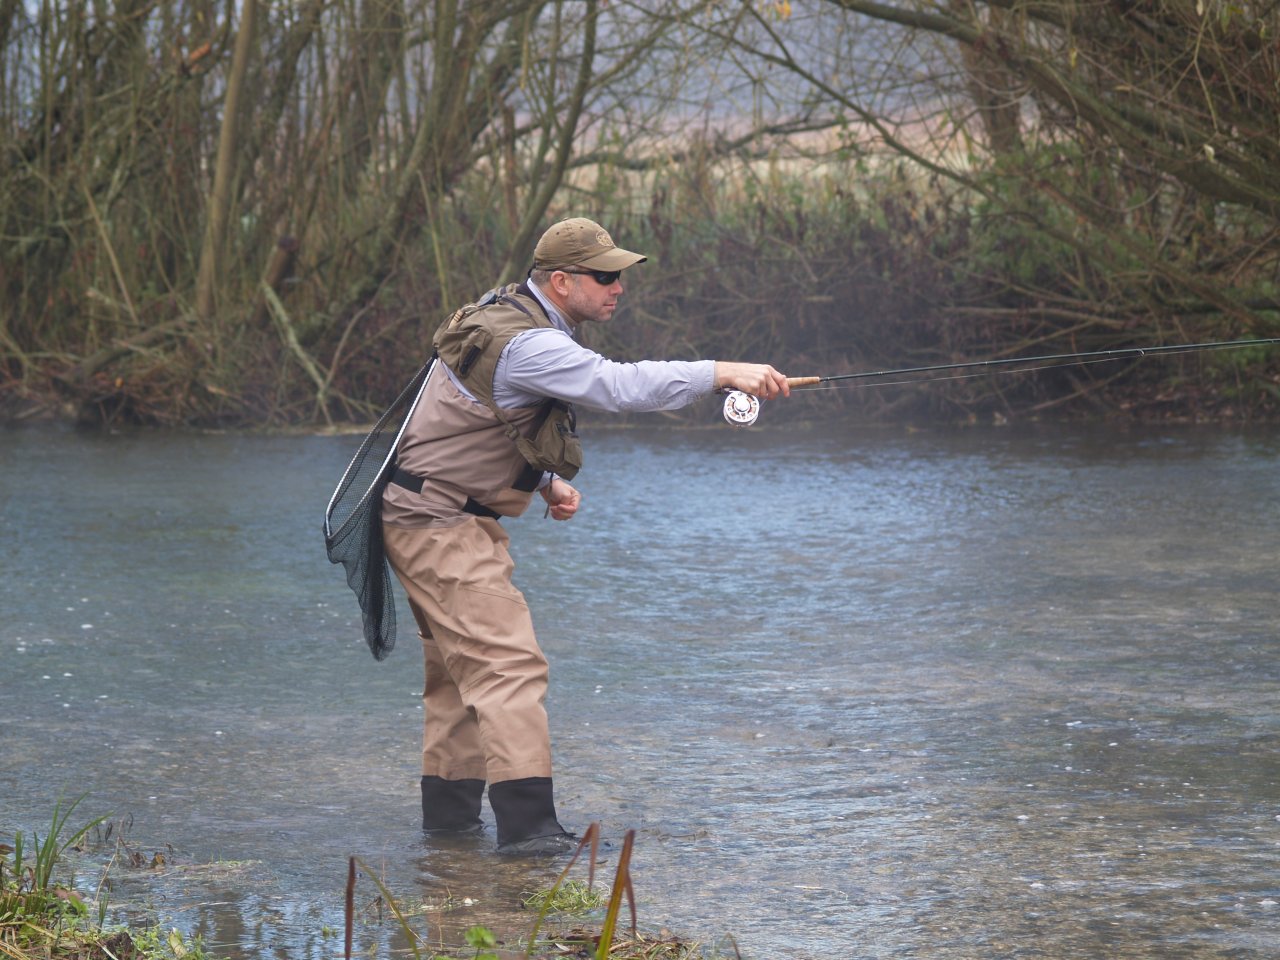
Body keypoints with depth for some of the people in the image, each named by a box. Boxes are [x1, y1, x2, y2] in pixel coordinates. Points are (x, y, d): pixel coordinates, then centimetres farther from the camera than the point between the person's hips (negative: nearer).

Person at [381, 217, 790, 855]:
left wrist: (547, 481, 7)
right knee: (508, 662, -16)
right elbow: (619, 386, -36)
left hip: (431, 517, 11)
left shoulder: (510, 317, 10)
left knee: (462, 663, 18)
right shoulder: (525, 344, -24)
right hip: (439, 524, -11)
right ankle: (527, 822, -20)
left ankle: (449, 810, 26)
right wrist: (725, 373, -38)